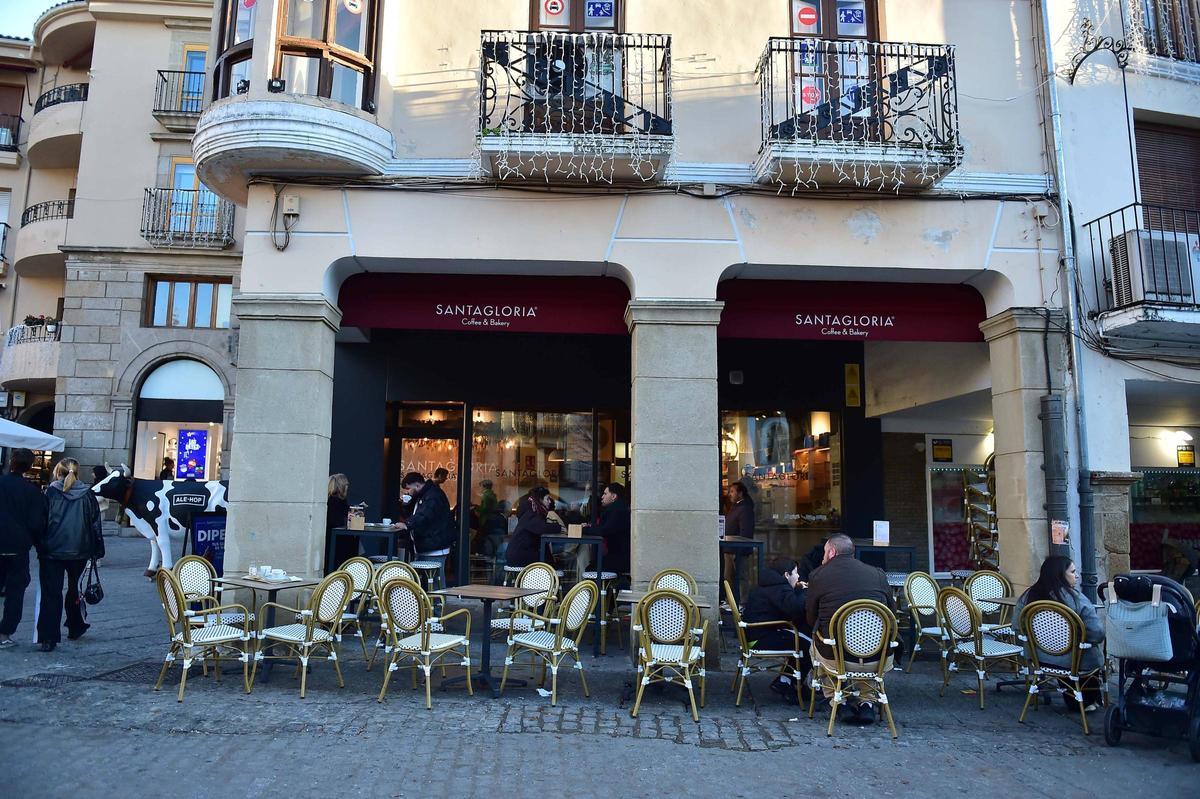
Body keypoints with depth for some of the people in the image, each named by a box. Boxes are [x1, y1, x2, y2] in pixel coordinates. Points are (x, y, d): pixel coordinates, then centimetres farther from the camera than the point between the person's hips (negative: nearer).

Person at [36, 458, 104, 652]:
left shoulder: (51, 492, -2)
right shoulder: (87, 494, 2)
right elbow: (95, 524, 3)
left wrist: (40, 546, 5)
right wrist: (98, 550, 8)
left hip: (52, 551, -2)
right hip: (79, 551, 2)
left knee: (51, 593, 1)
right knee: (74, 589, 20)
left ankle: (48, 638, -4)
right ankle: (75, 628, 30)